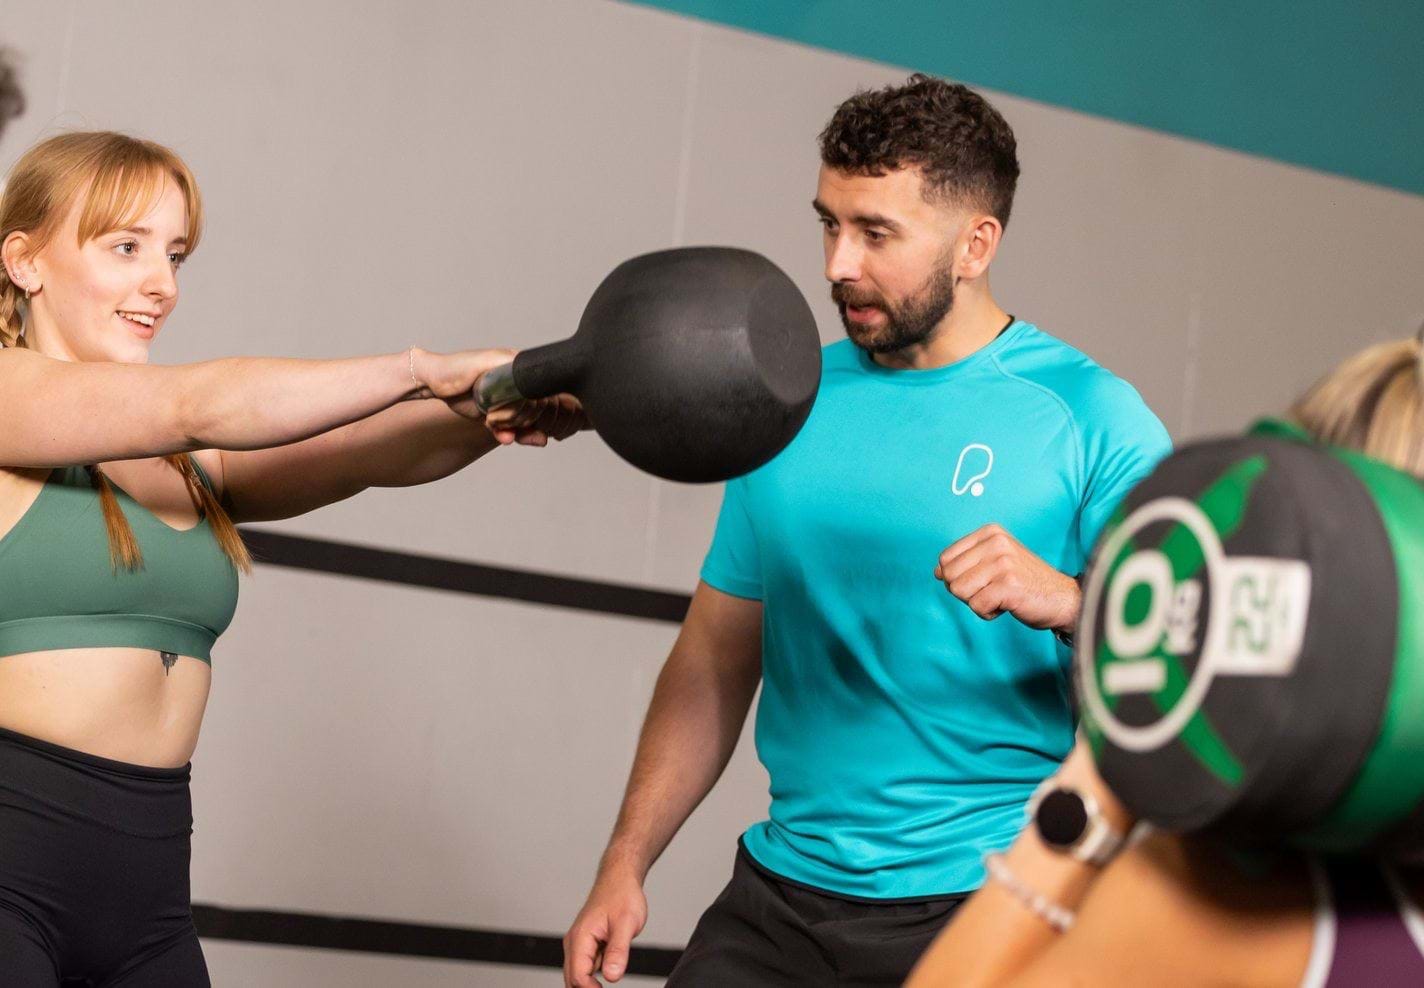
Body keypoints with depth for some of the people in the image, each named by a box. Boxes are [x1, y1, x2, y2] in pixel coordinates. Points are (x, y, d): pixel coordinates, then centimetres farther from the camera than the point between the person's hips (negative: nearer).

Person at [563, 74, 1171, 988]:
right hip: (780, 898, 4)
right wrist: (625, 865, 6)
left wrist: (1063, 601, -28)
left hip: (984, 905, -4)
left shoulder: (1091, 416, -5)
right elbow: (716, 658, 12)